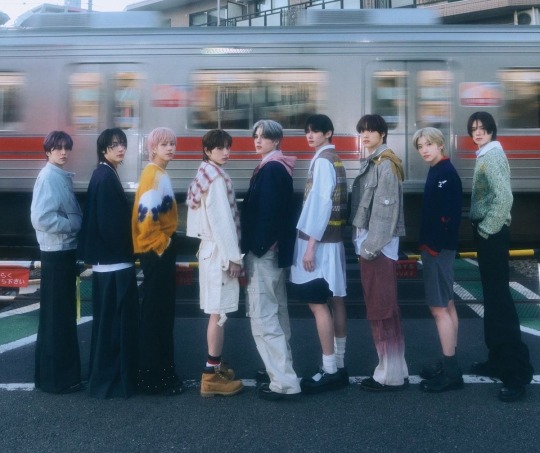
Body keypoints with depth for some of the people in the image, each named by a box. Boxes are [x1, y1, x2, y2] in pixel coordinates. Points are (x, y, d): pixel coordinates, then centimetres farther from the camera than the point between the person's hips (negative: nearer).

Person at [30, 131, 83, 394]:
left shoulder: (61, 176, 14)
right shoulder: (49, 177, -14)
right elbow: (41, 218, -25)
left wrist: (74, 226, 2)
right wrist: (73, 225, -16)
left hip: (65, 251, 9)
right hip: (56, 253, -9)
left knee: (64, 315, 16)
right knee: (56, 317, -2)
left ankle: (62, 372, 27)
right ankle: (55, 377, 8)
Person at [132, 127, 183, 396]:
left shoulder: (158, 174, 15)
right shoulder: (154, 175, -15)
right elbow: (146, 214, -26)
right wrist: (162, 243, -15)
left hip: (159, 250, 10)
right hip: (157, 251, -10)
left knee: (159, 313, 14)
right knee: (157, 314, -3)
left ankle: (157, 373, 24)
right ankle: (155, 377, 6)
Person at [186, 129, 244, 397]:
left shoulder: (206, 175, 15)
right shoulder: (217, 177, -14)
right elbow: (221, 219, -19)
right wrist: (234, 256, -17)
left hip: (211, 248, 10)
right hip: (220, 251, -10)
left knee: (216, 311, 15)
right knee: (219, 312, -6)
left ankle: (215, 366, 25)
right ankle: (212, 375, -1)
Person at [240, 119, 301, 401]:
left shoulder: (269, 170, -15)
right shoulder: (279, 168, 15)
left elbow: (265, 213, -23)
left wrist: (254, 249, -21)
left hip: (263, 250, -11)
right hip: (275, 249, 11)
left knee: (263, 316, -7)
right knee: (276, 312, 17)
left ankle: (283, 381, -6)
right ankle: (281, 370, 28)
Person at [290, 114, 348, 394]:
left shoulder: (322, 161, -12)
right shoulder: (334, 160, 15)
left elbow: (321, 203, -19)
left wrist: (311, 244, -19)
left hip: (320, 241, -9)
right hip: (333, 239, 10)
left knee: (317, 303, -6)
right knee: (335, 300, 11)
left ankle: (330, 371, 0)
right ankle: (339, 366, 19)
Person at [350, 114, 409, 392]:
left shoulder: (386, 164, -11)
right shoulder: (372, 163, 17)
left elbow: (385, 209, -18)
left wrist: (371, 246, -18)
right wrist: (363, 244, 12)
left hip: (379, 245, -10)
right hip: (369, 243, 10)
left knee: (382, 309, -5)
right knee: (380, 308, 12)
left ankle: (392, 376, 3)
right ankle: (392, 369, 21)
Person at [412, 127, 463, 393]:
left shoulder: (446, 173, -15)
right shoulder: (437, 172, 15)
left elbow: (449, 215, -22)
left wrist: (433, 246, -19)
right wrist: (427, 244, 12)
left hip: (439, 248, -10)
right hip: (434, 247, 10)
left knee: (439, 308, -7)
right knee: (447, 305, 14)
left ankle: (451, 372, -1)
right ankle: (449, 363, 23)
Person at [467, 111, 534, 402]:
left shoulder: (493, 155, -14)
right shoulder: (485, 156, 15)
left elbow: (504, 198, -24)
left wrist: (485, 230, -16)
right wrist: (480, 229, 12)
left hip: (492, 234, -10)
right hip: (486, 233, 10)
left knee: (499, 299, -10)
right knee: (492, 297, 13)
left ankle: (517, 371, -7)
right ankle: (499, 360, 23)